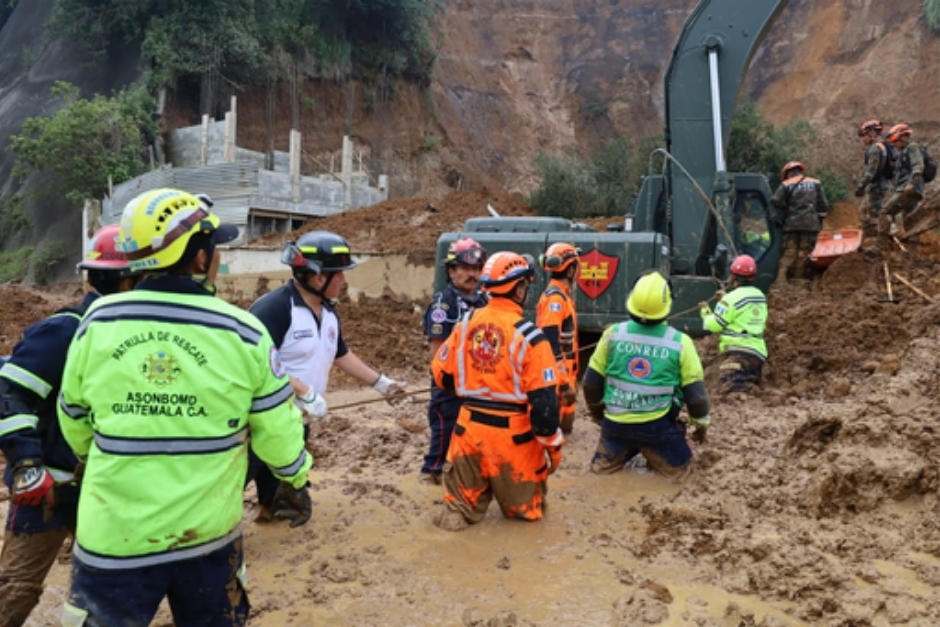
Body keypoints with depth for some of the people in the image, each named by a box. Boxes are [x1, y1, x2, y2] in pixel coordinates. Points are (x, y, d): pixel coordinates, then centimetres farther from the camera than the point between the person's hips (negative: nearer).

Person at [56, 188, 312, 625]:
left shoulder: (97, 321, -7)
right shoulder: (242, 331, -13)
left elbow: (74, 417, 8)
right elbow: (276, 425, -5)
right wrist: (296, 478, 15)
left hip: (113, 534, 1)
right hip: (207, 533, 0)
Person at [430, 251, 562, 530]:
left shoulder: (465, 324, -2)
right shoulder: (528, 335, -15)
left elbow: (441, 374, 8)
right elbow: (543, 398, -15)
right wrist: (553, 443, -4)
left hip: (469, 427, 3)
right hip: (512, 434, -3)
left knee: (465, 500, 15)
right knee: (525, 508, 21)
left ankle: (457, 510, -5)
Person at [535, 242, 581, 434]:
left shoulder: (562, 295, 15)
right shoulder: (554, 297, -18)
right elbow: (552, 343, -25)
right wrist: (564, 382, -26)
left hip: (563, 372, 10)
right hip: (556, 375, -10)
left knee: (565, 420, 19)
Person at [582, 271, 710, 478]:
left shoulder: (613, 334, -9)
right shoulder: (680, 342, -14)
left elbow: (591, 383, -1)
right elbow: (695, 394, -6)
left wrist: (596, 410, 19)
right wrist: (701, 424, 13)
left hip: (616, 423, 2)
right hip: (658, 425, -2)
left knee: (600, 467, 25)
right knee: (678, 468, 23)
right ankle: (653, 453, 7)